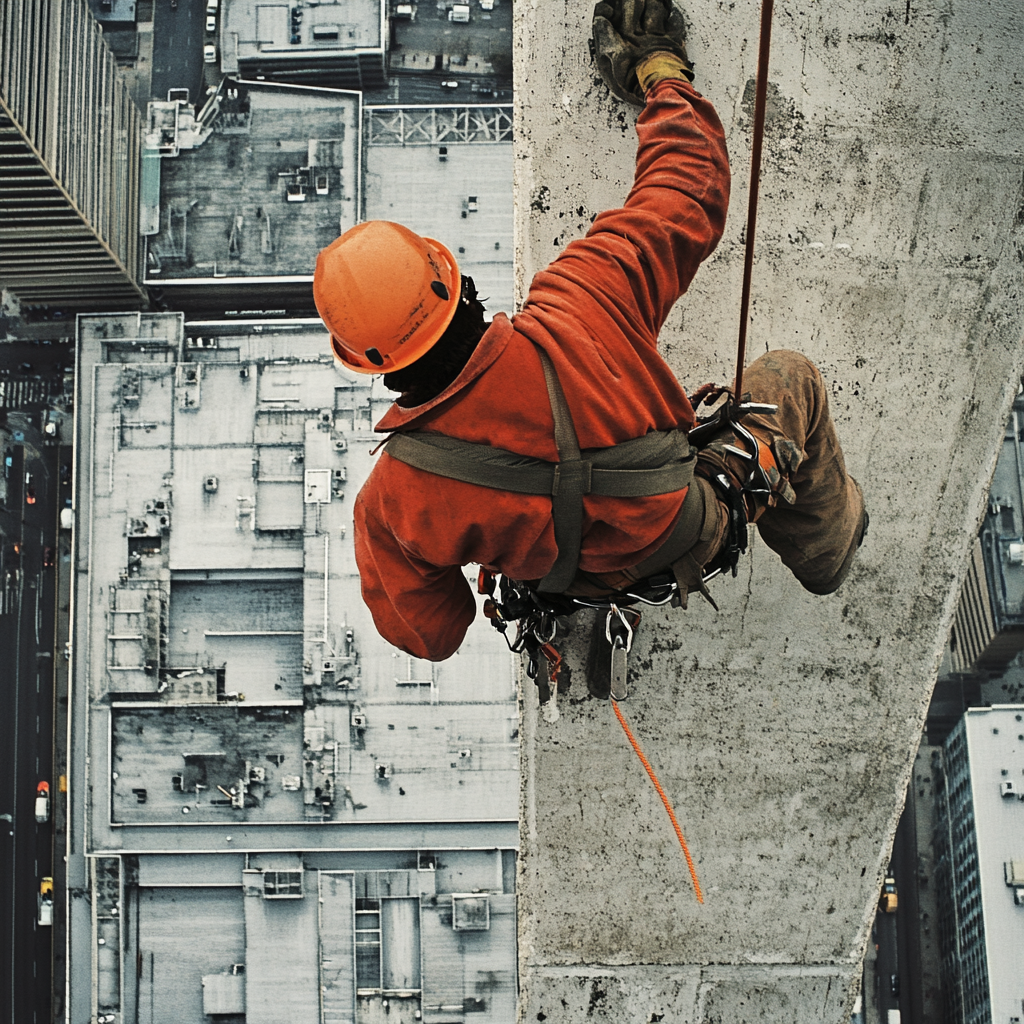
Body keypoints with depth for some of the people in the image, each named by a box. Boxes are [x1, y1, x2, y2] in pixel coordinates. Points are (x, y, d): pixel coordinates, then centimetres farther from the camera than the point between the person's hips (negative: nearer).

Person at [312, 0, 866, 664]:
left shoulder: (392, 505, -32)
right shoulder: (579, 311, -38)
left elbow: (428, 635, -14)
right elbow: (688, 189, -22)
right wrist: (662, 71, -4)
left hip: (591, 585, 3)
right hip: (696, 531, -2)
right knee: (788, 377, 23)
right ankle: (828, 545, 45)